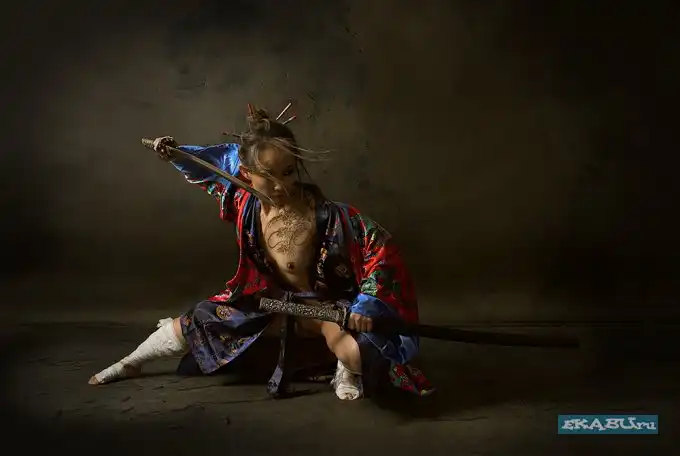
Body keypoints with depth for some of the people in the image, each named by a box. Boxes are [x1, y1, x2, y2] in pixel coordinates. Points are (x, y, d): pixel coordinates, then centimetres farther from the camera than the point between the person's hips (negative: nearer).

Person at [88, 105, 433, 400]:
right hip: (272, 299, 5)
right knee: (195, 322, 8)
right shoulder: (246, 204, -15)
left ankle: (346, 370, 4)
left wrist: (366, 303, -32)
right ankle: (129, 364, 36)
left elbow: (380, 245, -29)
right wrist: (175, 155, -2)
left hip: (325, 302, -4)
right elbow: (222, 158, 6)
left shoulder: (324, 213, -31)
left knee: (356, 355, -37)